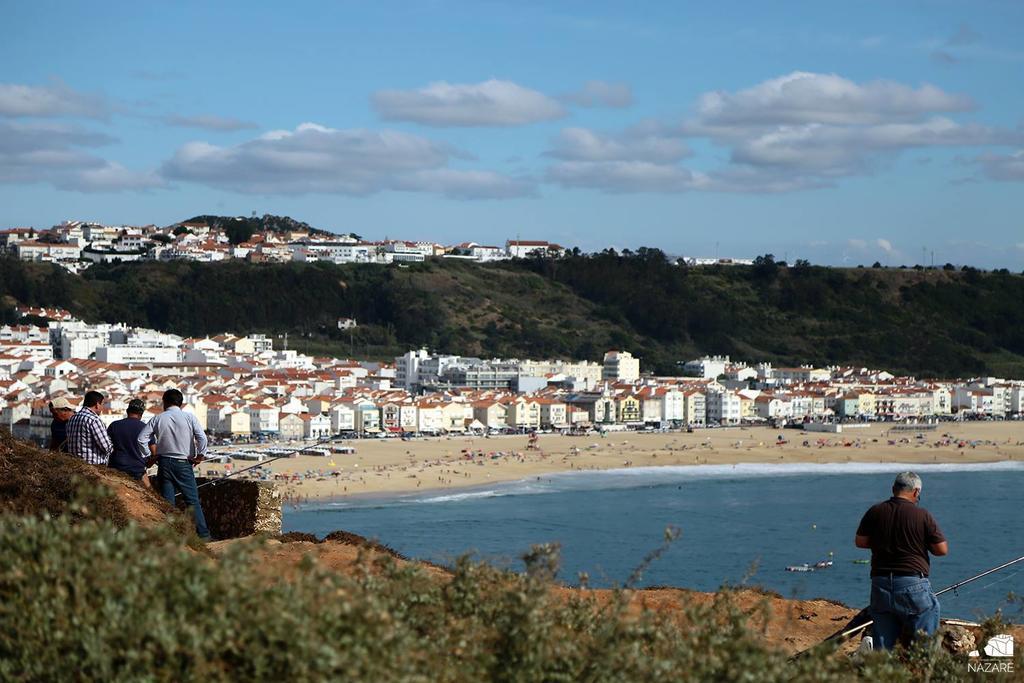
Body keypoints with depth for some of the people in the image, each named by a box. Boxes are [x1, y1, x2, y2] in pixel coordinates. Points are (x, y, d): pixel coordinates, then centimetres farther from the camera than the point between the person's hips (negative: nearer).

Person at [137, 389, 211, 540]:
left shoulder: (158, 419, 2)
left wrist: (149, 457, 8)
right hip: (184, 464, -2)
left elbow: (141, 439, -2)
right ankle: (203, 534, -1)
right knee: (193, 500, 2)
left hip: (164, 463, 2)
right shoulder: (189, 417, -4)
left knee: (167, 502, 6)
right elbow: (202, 438, -13)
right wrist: (200, 456, -2)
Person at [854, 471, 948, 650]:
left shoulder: (875, 512, 3)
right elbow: (942, 549, -2)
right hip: (913, 584, -4)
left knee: (882, 645, 9)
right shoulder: (923, 516, -6)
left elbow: (860, 541, 11)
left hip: (880, 583, 4)